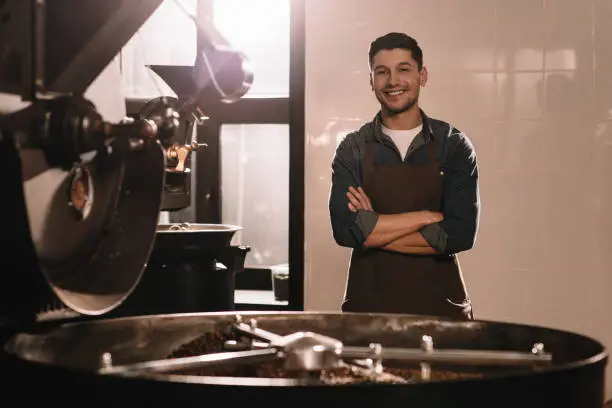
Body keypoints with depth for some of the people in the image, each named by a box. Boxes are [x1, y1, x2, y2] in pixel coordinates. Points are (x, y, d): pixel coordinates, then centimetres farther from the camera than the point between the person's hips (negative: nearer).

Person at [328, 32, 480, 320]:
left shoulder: (453, 145, 1)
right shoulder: (353, 148, 2)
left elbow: (461, 234, -11)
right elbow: (345, 229, -12)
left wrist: (374, 229, -11)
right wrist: (427, 216, -13)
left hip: (441, 307, 0)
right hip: (368, 306, 0)